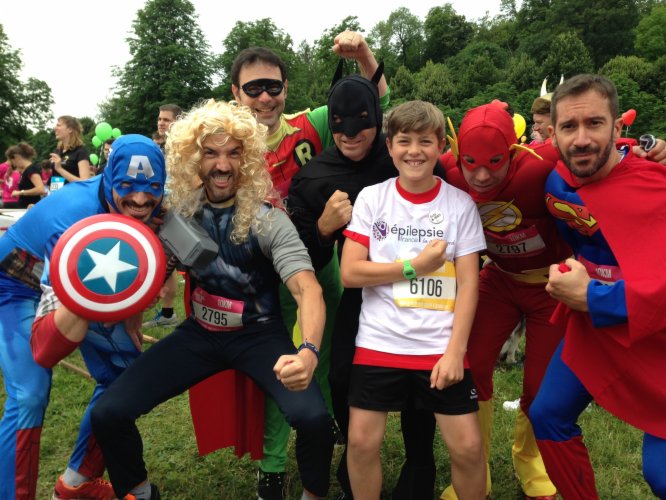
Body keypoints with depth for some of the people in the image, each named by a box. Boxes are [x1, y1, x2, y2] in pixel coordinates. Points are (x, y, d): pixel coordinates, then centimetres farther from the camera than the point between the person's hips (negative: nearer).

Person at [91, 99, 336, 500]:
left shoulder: (268, 219, -18)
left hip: (259, 333, -3)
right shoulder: (179, 210, -6)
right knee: (108, 414, -10)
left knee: (314, 418, -27)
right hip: (200, 333, 4)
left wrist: (308, 351, -48)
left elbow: (307, 289, -29)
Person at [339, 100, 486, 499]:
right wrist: (416, 266, -11)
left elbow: (468, 283, -3)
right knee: (362, 441, 4)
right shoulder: (371, 198, 0)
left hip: (441, 348, 0)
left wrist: (455, 350, -11)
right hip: (379, 344, 1)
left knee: (468, 447, 1)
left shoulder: (461, 204, -1)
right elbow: (350, 272, -6)